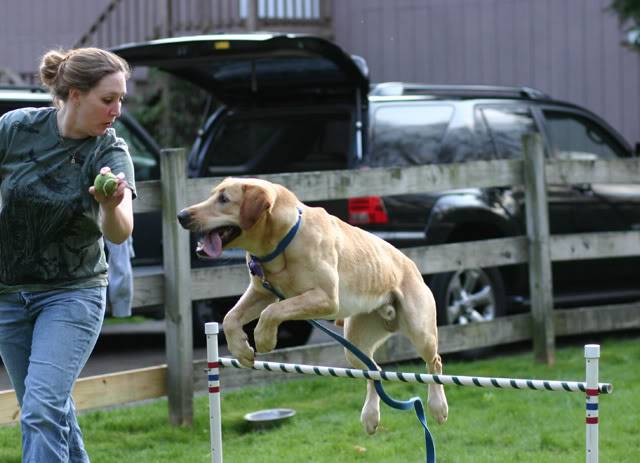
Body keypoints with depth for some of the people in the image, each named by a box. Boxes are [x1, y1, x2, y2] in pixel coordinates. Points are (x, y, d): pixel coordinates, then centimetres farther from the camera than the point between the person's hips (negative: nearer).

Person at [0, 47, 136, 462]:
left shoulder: (110, 152, -14)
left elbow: (120, 233, -28)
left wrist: (110, 206, -48)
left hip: (73, 292, -3)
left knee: (42, 409, -16)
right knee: (54, 411, 13)